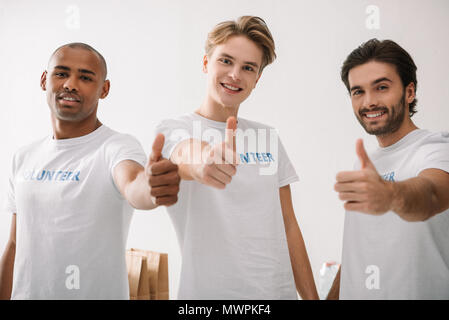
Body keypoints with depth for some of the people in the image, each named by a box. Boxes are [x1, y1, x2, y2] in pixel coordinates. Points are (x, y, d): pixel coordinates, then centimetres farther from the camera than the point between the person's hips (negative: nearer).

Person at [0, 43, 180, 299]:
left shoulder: (118, 146, -16)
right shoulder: (24, 158, 4)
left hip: (97, 292, -5)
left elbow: (132, 186, -41)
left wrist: (151, 188, -62)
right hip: (25, 293, 5)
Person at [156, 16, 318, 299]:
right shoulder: (172, 129, -7)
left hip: (281, 290, 5)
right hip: (209, 291, -4)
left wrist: (311, 295, 5)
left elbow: (289, 226, 9)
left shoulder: (268, 138, 8)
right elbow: (187, 153, -32)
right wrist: (202, 161, -54)